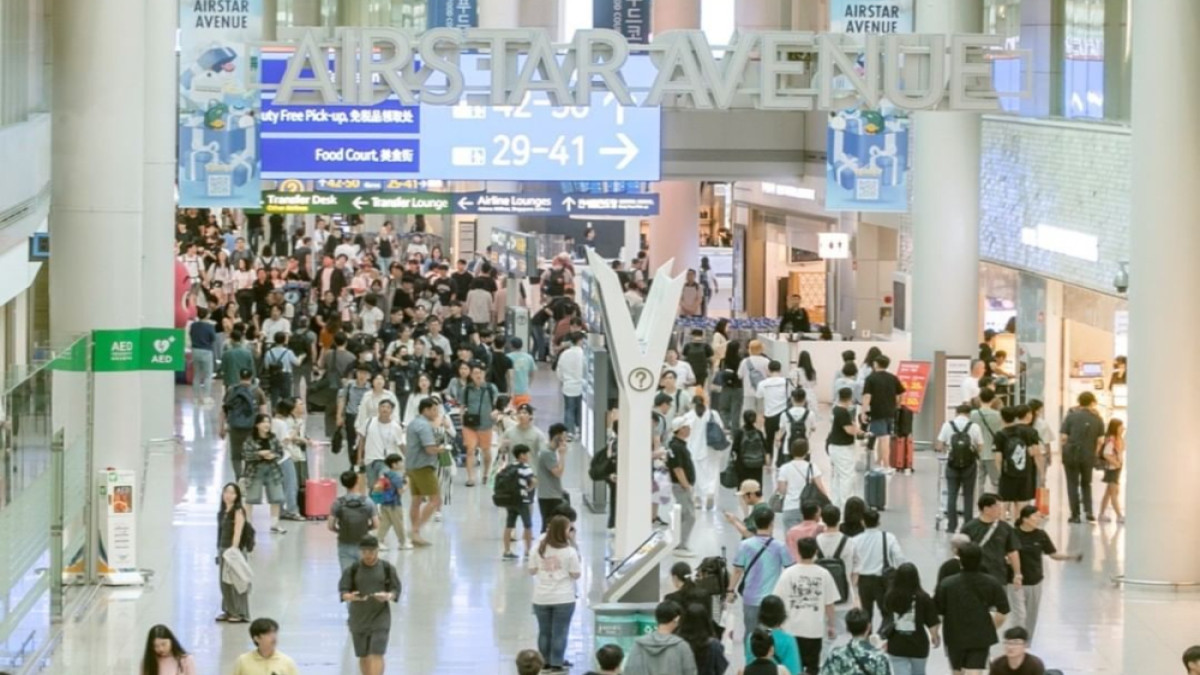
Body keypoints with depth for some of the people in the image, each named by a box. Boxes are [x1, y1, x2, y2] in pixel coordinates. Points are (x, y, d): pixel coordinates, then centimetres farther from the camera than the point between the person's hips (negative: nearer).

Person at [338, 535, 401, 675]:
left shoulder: (387, 568, -2)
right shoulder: (352, 569, -2)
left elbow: (396, 589, 2)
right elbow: (343, 590, -3)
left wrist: (389, 596, -21)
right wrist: (349, 596, -27)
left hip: (380, 616, -2)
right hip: (358, 617, 2)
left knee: (377, 654, -12)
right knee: (363, 656, 10)